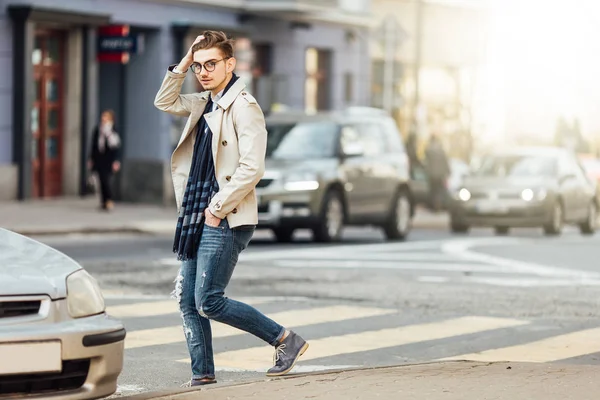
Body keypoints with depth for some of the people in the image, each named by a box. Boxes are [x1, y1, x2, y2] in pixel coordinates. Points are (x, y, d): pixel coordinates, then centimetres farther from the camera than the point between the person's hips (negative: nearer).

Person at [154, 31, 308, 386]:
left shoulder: (243, 106, -13)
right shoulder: (205, 104, 14)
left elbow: (252, 169, -19)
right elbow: (165, 102, 27)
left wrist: (217, 209, -16)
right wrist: (183, 64, 12)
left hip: (227, 221, -9)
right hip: (198, 219, 9)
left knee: (208, 302, -11)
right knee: (188, 300, 7)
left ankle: (286, 340, -1)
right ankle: (203, 376, 13)